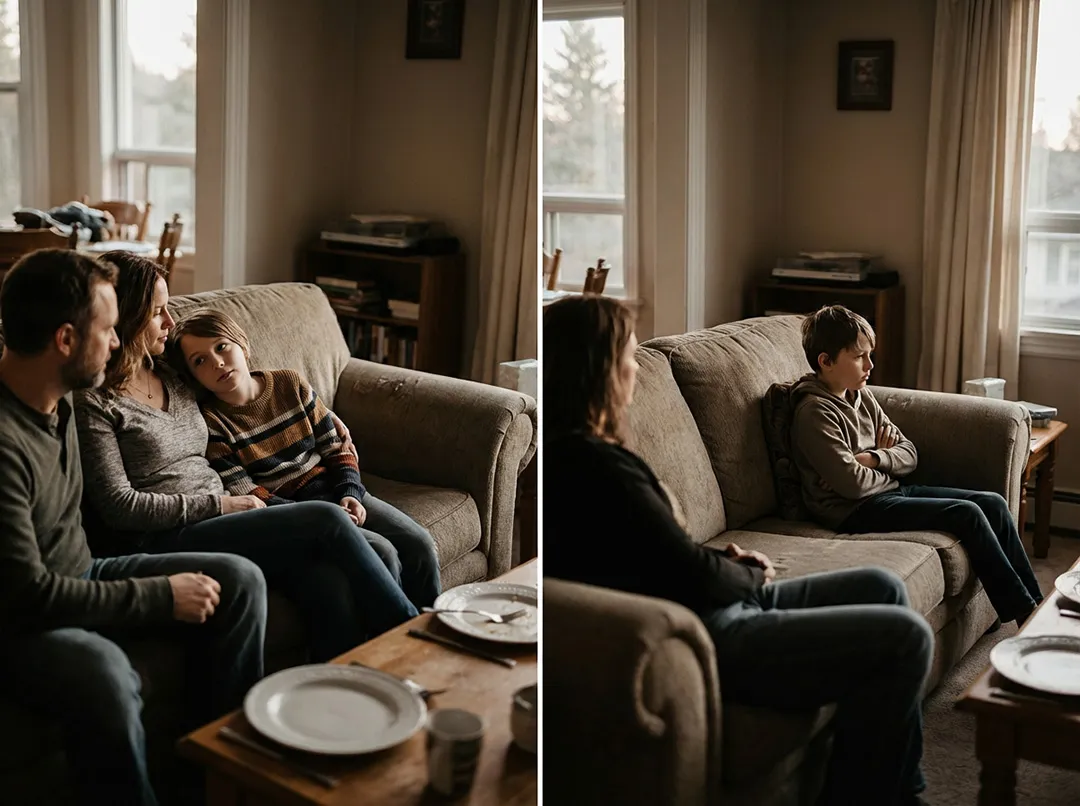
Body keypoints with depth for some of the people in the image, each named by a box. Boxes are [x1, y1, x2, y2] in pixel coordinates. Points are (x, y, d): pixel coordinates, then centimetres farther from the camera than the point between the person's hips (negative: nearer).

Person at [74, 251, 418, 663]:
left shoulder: (171, 378, 20)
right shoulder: (93, 403, -3)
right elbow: (119, 506, -10)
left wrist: (242, 495, 8)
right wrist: (220, 503, -11)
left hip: (219, 520, 7)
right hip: (167, 540, -7)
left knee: (331, 583, -26)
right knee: (326, 520, -23)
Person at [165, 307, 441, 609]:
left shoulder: (290, 384, 5)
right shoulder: (209, 424, -8)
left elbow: (335, 448, 10)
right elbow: (248, 499, -12)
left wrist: (350, 494, -9)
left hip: (332, 492, 5)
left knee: (420, 544, -12)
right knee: (381, 553, -25)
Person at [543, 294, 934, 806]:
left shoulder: (571, 452, 8)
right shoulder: (593, 466, -23)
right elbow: (695, 578, -20)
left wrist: (721, 561, 2)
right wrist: (750, 576, 0)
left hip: (701, 612, 11)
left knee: (882, 588, 17)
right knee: (904, 638, -13)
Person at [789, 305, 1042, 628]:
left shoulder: (861, 395, 11)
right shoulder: (814, 411, -16)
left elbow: (909, 453, 11)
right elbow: (853, 483, -22)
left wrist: (875, 459, -11)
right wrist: (890, 470, -2)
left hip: (890, 491, 9)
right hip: (856, 510, -9)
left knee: (993, 504, -1)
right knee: (966, 514, -20)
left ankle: (1034, 602, 5)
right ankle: (1026, 613, -10)